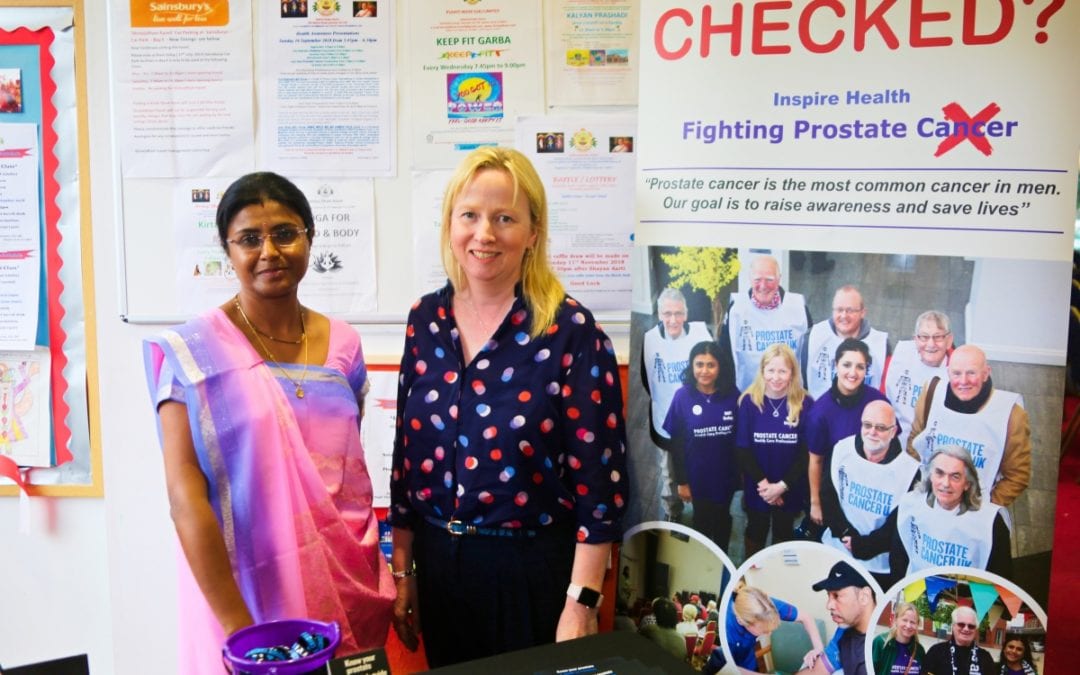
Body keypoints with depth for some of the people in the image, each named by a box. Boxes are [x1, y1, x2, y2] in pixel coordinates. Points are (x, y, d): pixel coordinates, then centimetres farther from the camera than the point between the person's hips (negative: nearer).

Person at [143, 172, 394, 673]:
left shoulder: (342, 344, 4)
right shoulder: (192, 353, -9)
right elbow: (185, 498, -14)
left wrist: (386, 578, 7)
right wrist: (239, 627, -17)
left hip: (349, 591, 4)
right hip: (249, 592, -4)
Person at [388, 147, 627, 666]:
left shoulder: (569, 330, -14)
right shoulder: (426, 319, 1)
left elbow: (597, 478, -13)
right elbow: (408, 453, 6)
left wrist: (580, 604, -14)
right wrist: (401, 570, 9)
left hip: (533, 568, -4)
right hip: (437, 560, 5)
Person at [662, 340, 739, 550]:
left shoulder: (732, 395, -11)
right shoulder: (683, 396, -13)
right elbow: (676, 443, -8)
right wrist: (681, 481, -7)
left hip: (726, 475, 1)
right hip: (697, 477, -1)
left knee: (723, 519, 21)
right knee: (702, 521, 19)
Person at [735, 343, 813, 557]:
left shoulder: (805, 404, -11)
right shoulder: (749, 401, -9)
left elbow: (807, 451, -10)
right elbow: (742, 448, -8)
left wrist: (782, 485, -16)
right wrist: (762, 483, -16)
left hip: (790, 489, 0)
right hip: (757, 487, 0)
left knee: (784, 534, 17)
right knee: (756, 532, 17)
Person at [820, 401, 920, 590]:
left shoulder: (909, 468, -16)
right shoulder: (842, 449, -7)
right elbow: (828, 495, -5)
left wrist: (863, 546, -18)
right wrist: (845, 534, -16)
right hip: (835, 551, 3)